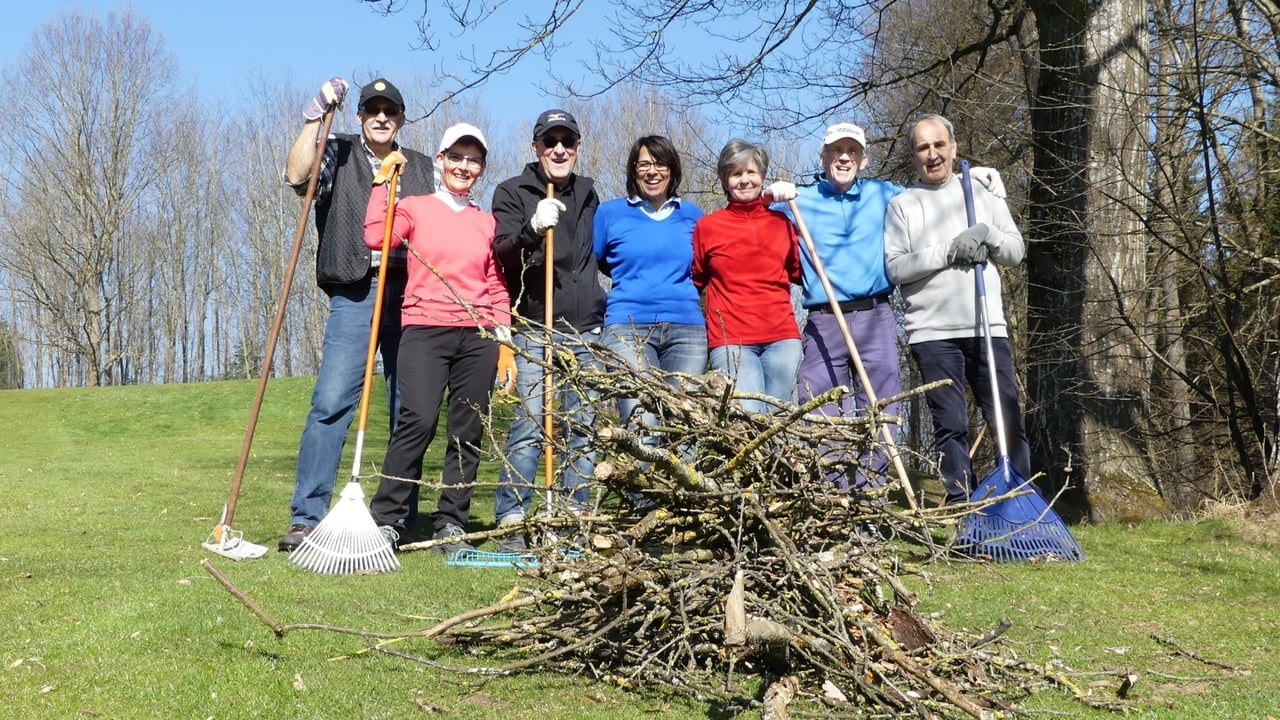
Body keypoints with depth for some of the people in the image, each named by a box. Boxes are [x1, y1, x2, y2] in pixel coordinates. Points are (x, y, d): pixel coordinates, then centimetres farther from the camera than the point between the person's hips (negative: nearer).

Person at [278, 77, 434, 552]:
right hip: (354, 294, -2)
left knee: (410, 410, 3)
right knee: (331, 401, -12)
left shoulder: (423, 169, 20)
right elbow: (297, 176, -7)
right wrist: (316, 116, -9)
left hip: (409, 295, 3)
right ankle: (307, 517, -8)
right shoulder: (339, 153, 12)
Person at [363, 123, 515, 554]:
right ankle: (386, 519, -11)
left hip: (477, 336, 3)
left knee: (468, 432, 0)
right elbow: (375, 237, -9)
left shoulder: (487, 222, 18)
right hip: (425, 329, -3)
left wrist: (504, 341, 9)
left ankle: (450, 524, 9)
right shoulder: (415, 208, 10)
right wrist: (382, 182, -1)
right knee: (418, 421, -19)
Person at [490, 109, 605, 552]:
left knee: (583, 427, 5)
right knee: (529, 424, -11)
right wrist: (533, 228, -28)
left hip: (586, 330, 5)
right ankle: (510, 524, -5)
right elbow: (502, 254, -10)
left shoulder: (587, 194, 18)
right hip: (534, 329, -5)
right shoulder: (512, 192, 4)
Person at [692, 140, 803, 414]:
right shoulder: (707, 226, 7)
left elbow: (800, 272, 17)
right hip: (731, 340, -3)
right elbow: (694, 280, 12)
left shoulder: (781, 222, 13)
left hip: (782, 338, 3)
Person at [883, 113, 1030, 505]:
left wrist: (989, 235, -6)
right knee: (950, 425, -1)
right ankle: (961, 507, 6)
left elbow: (1016, 251, 13)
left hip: (987, 326, 2)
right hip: (932, 331, -2)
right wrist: (948, 252, -13)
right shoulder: (901, 205, 7)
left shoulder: (981, 192, 15)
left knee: (1009, 420, 0)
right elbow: (895, 267, -4)